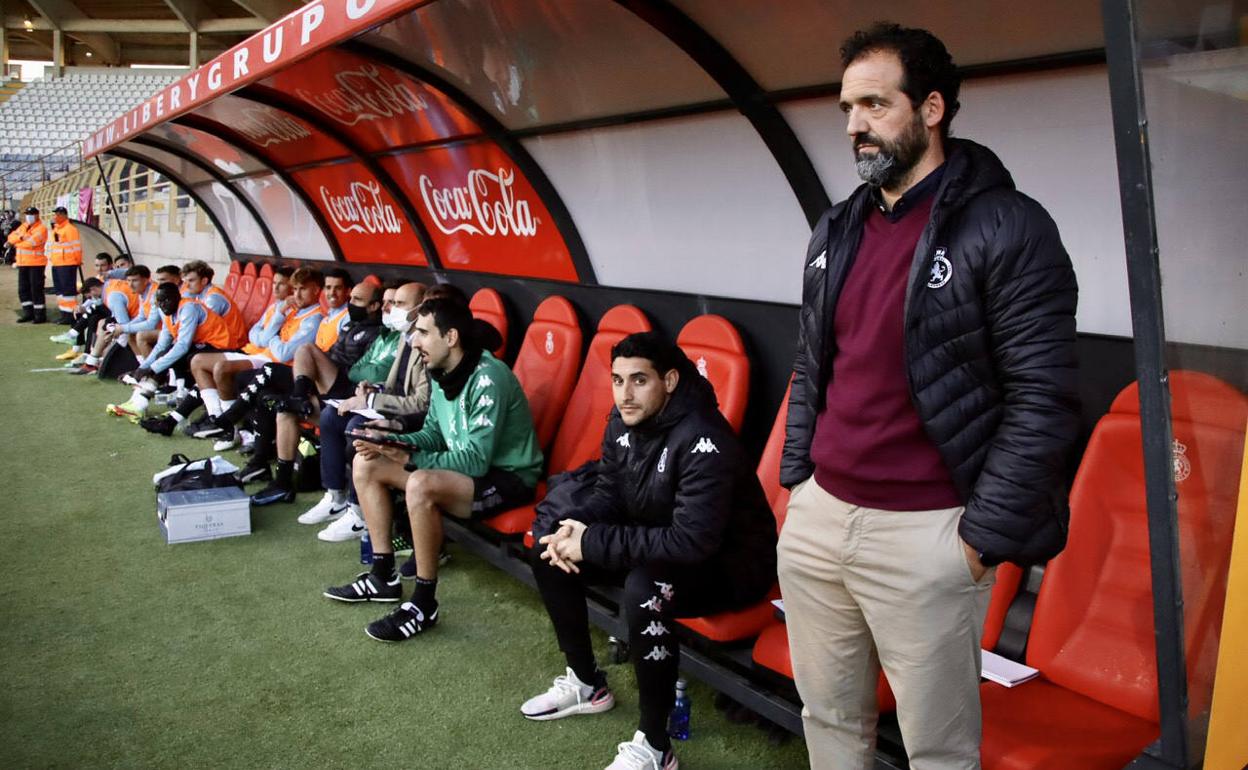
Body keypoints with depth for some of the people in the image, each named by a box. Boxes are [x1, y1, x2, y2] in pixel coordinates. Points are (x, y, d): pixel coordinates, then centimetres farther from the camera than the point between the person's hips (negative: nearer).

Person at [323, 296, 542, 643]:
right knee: (366, 463, 4)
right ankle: (383, 576, 10)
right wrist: (392, 442, -6)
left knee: (421, 484, -36)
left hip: (508, 477, -9)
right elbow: (434, 433, 13)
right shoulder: (440, 374, 2)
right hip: (463, 466, 10)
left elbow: (476, 460, -28)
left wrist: (408, 458, -24)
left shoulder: (487, 378, -25)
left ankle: (424, 605, -20)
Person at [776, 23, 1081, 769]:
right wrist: (796, 477, 13)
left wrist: (983, 537, -14)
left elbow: (1044, 401, -13)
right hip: (816, 517, 6)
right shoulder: (836, 231, 10)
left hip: (924, 536, -6)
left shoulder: (1007, 229, -11)